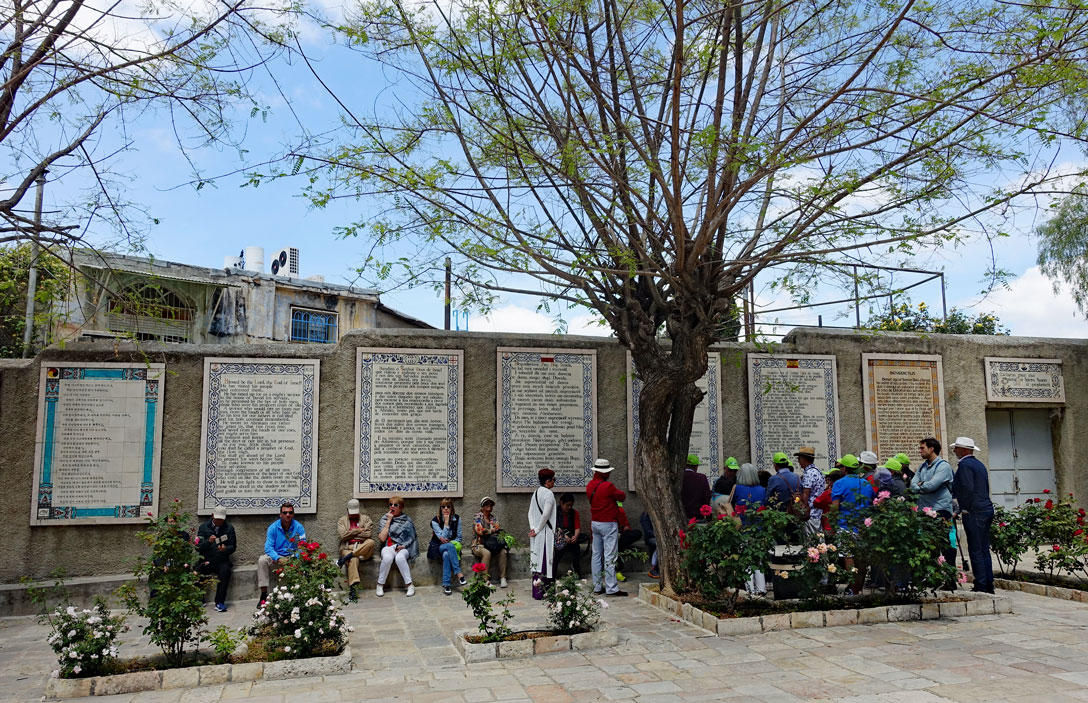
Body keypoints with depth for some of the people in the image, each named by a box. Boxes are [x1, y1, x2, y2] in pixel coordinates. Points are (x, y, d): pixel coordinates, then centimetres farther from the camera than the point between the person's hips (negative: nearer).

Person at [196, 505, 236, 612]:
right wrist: (208, 541, -19)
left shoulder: (229, 528, 10)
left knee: (225, 570, -33)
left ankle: (220, 603, -29)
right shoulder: (203, 527, 9)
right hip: (206, 561, 0)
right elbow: (198, 547, 0)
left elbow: (233, 546, 7)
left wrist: (225, 549, -16)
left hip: (222, 561, 0)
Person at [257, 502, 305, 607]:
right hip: (276, 557, 1)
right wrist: (278, 558, -28)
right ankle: (264, 594, -23)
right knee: (262, 560, -28)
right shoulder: (273, 527, -4)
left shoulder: (299, 527, -4)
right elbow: (268, 547, -10)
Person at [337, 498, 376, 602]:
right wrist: (359, 530, -2)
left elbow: (368, 534, -3)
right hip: (348, 548, -1)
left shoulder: (365, 519, 14)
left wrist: (351, 534, 0)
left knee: (371, 542, -35)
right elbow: (343, 535, -3)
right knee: (354, 560, -37)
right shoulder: (342, 520, 16)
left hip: (363, 548, 1)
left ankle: (344, 558, -34)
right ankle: (352, 589, -42)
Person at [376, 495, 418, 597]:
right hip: (388, 547, 1)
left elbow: (411, 538, 7)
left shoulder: (407, 521, 9)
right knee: (387, 557, -35)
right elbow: (382, 538, -4)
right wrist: (389, 521, -5)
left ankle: (410, 586, -28)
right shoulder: (384, 519, 9)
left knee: (399, 558, -36)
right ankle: (380, 586, -19)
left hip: (403, 548, -1)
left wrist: (403, 546, -12)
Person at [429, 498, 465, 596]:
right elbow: (443, 537, -17)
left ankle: (446, 584, -36)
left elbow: (459, 537, 2)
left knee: (446, 555, -35)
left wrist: (446, 540, -15)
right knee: (450, 546, -37)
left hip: (453, 545, 2)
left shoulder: (457, 518, -1)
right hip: (438, 547, -2)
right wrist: (446, 522, -23)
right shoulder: (435, 521, -9)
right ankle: (458, 573, -39)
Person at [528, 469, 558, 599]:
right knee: (546, 561, -3)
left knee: (537, 561, 12)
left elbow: (530, 513, 8)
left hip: (536, 534, 8)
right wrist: (537, 530, -10)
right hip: (546, 533, -8)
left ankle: (536, 591, 17)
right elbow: (545, 514, -19)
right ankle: (543, 592, -2)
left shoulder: (535, 493, 12)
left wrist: (533, 528, -1)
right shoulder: (549, 494, -13)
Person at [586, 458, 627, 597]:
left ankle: (597, 586, 16)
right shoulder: (607, 486, -18)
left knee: (596, 555, 11)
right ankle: (611, 588, -3)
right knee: (610, 556, -5)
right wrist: (617, 494, 12)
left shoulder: (590, 485, 6)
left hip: (595, 523, 8)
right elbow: (622, 496, -6)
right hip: (608, 524, -8)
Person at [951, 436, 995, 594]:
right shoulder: (979, 464, 17)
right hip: (987, 509, 10)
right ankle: (989, 585, 17)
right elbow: (986, 487, 20)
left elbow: (968, 488, -21)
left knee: (975, 550, -5)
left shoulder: (965, 464, -11)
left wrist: (964, 509, -12)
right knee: (984, 549, 13)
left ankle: (981, 586, -4)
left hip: (974, 512, -10)